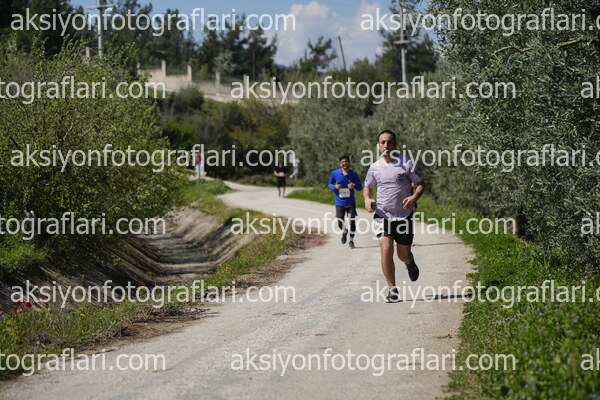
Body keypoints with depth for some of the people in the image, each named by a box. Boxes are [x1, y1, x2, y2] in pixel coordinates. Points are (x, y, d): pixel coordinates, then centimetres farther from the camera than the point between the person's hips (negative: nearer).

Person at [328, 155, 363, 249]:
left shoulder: (353, 174, -2)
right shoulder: (335, 173, -4)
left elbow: (360, 188, 4)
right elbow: (330, 184, 10)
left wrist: (354, 186, -19)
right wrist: (335, 187, -13)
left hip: (350, 202, 0)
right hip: (339, 203, 0)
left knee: (352, 221, -4)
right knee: (340, 223, -1)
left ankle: (351, 240, 15)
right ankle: (344, 232, 35)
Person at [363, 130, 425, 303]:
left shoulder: (407, 164, -4)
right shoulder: (374, 168, 3)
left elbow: (420, 184, 3)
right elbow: (367, 187, 17)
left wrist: (414, 197, -17)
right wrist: (367, 199, -5)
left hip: (404, 215, -1)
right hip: (383, 215, 1)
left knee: (403, 255, 7)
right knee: (386, 249, -18)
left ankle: (410, 263, 47)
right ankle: (392, 289, -9)